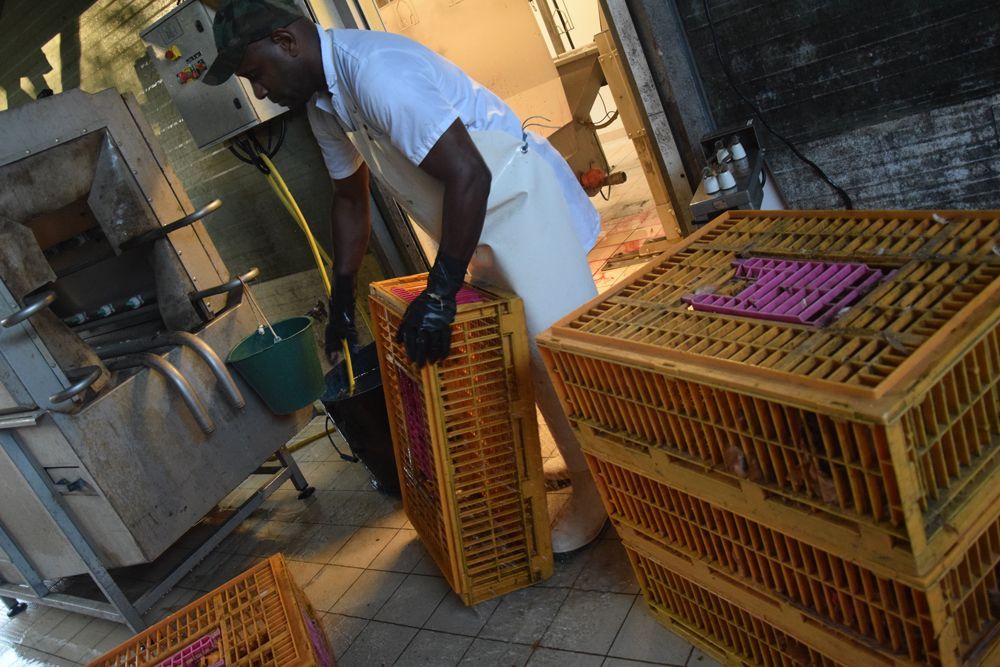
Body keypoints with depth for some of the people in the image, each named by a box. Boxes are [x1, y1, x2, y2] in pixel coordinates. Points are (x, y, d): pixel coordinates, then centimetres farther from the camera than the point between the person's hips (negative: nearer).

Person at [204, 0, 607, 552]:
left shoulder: (376, 71, -27)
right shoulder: (322, 102, 5)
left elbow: (468, 174, -33)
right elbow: (349, 197, 16)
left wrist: (440, 294, -31)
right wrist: (342, 294, 13)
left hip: (522, 203, -9)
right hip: (482, 231, 10)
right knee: (517, 351, 15)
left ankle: (598, 491, 12)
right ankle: (583, 467, 32)